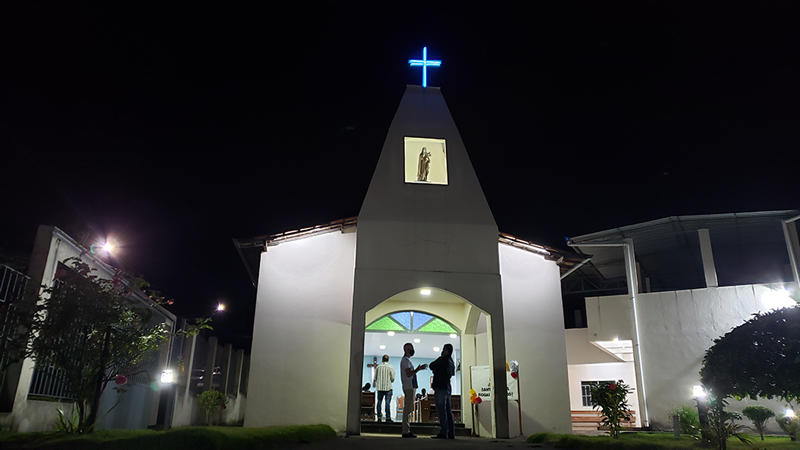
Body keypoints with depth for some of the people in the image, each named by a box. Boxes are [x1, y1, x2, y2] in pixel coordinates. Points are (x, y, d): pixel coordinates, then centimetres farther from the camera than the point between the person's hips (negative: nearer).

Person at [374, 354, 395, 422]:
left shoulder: (378, 367, 4)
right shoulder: (390, 367, -3)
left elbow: (375, 377, 9)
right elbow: (393, 378, -3)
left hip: (379, 387, 3)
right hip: (388, 387, -2)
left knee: (379, 402, 7)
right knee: (387, 402, -4)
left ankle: (379, 417, 6)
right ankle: (388, 417, -8)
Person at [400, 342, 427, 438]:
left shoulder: (407, 360, 21)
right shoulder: (405, 360, -11)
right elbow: (409, 374, -19)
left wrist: (419, 368, 15)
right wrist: (418, 369, -14)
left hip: (410, 387, 11)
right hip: (409, 387, -11)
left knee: (409, 408, 11)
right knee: (408, 408, -10)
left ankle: (407, 431, 14)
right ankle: (406, 431, -10)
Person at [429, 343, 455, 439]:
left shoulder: (442, 359, -11)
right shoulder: (451, 361, 17)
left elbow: (431, 365, -5)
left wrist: (434, 369, 15)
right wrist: (436, 370, 9)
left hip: (441, 388, -9)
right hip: (447, 388, 9)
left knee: (442, 411, -9)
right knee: (448, 411, 9)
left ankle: (443, 433, -11)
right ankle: (451, 433, 10)